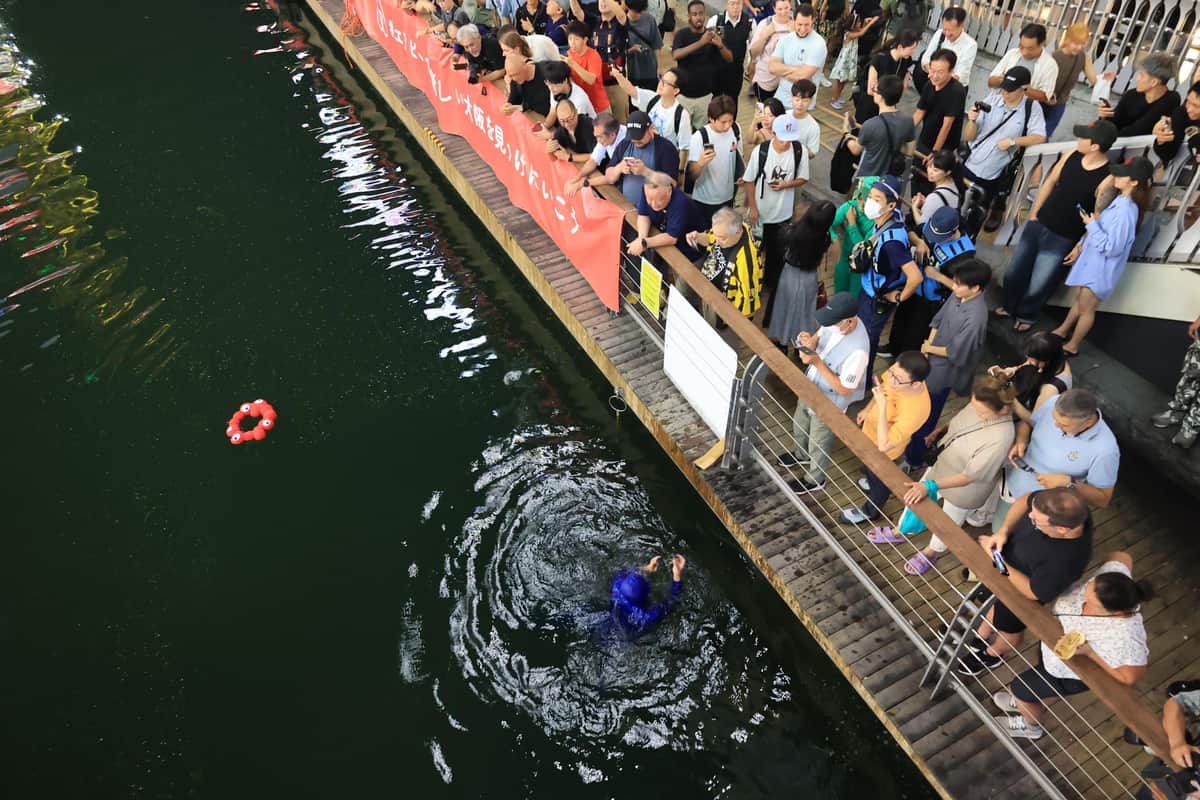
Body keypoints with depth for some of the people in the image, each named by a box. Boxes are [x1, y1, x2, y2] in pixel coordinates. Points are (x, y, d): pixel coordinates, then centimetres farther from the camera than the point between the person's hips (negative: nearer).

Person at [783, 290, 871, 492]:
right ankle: (802, 455, 64)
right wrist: (810, 342, -23)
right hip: (810, 389, 7)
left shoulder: (857, 350, -40)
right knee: (799, 426, 33)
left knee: (819, 446, 20)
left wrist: (817, 363, -34)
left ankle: (814, 480, 48)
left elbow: (844, 389, -30)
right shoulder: (837, 321, -19)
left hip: (829, 405, -7)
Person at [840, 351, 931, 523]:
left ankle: (871, 511, 55)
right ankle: (871, 480, 69)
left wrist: (882, 406, -49)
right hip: (871, 430, 6)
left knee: (878, 479, 25)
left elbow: (883, 445, -43)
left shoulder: (916, 410, -46)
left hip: (880, 450, -6)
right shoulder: (900, 372, -27)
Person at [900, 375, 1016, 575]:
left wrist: (930, 486, -37)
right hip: (942, 463, 5)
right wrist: (939, 431, -4)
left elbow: (968, 477, -34)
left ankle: (932, 552, 57)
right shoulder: (980, 404, -23)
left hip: (963, 489, -5)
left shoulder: (1000, 439, -43)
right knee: (914, 497, 27)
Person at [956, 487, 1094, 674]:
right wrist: (1003, 531, -24)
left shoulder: (1065, 561, -45)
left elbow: (1032, 592, -28)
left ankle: (992, 655, 60)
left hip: (1019, 591, -5)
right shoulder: (1064, 508, -32)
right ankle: (980, 638, 64)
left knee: (1009, 628, 28)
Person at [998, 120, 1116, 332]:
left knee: (1037, 286, 6)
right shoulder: (1071, 156, -8)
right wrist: (1033, 213, 9)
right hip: (1038, 223, 5)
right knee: (1014, 272, 17)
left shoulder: (1107, 178, -24)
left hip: (1062, 239, -5)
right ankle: (1009, 306, 44)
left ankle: (1025, 316, 35)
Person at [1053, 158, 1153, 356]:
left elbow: (1112, 247, -29)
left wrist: (1092, 226, -24)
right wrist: (1081, 244, 9)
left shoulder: (1126, 211, -31)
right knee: (1079, 299, 26)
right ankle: (1062, 331, 45)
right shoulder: (1121, 200, -1)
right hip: (1092, 260, 9)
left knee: (1086, 308, 9)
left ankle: (1072, 346, 25)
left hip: (1101, 267, -9)